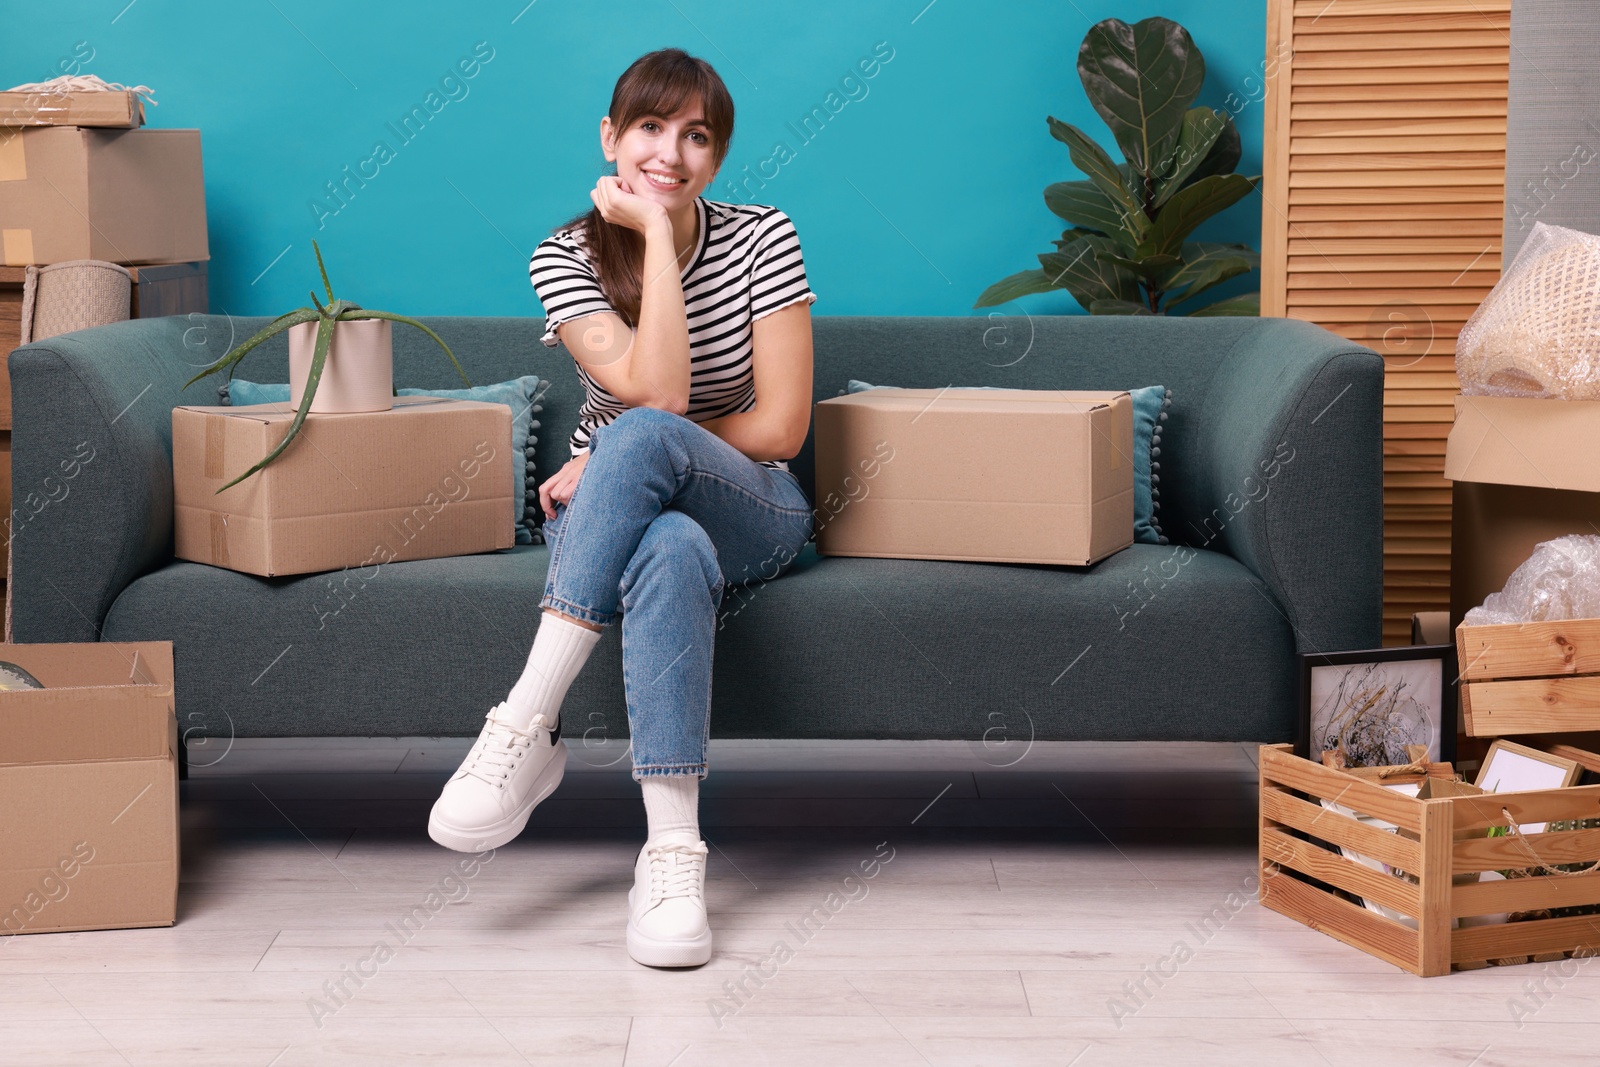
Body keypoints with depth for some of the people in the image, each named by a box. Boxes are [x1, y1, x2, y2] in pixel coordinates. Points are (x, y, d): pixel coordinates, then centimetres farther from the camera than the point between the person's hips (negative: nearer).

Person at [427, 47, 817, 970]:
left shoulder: (762, 240, -5)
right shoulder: (566, 258, -5)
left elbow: (782, 426, -11)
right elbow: (655, 387, -21)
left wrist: (613, 461, -13)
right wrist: (655, 233, -21)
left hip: (752, 514, 0)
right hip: (618, 512, 1)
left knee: (640, 437, -36)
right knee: (671, 551, -40)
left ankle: (528, 728, -39)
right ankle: (672, 851, -42)